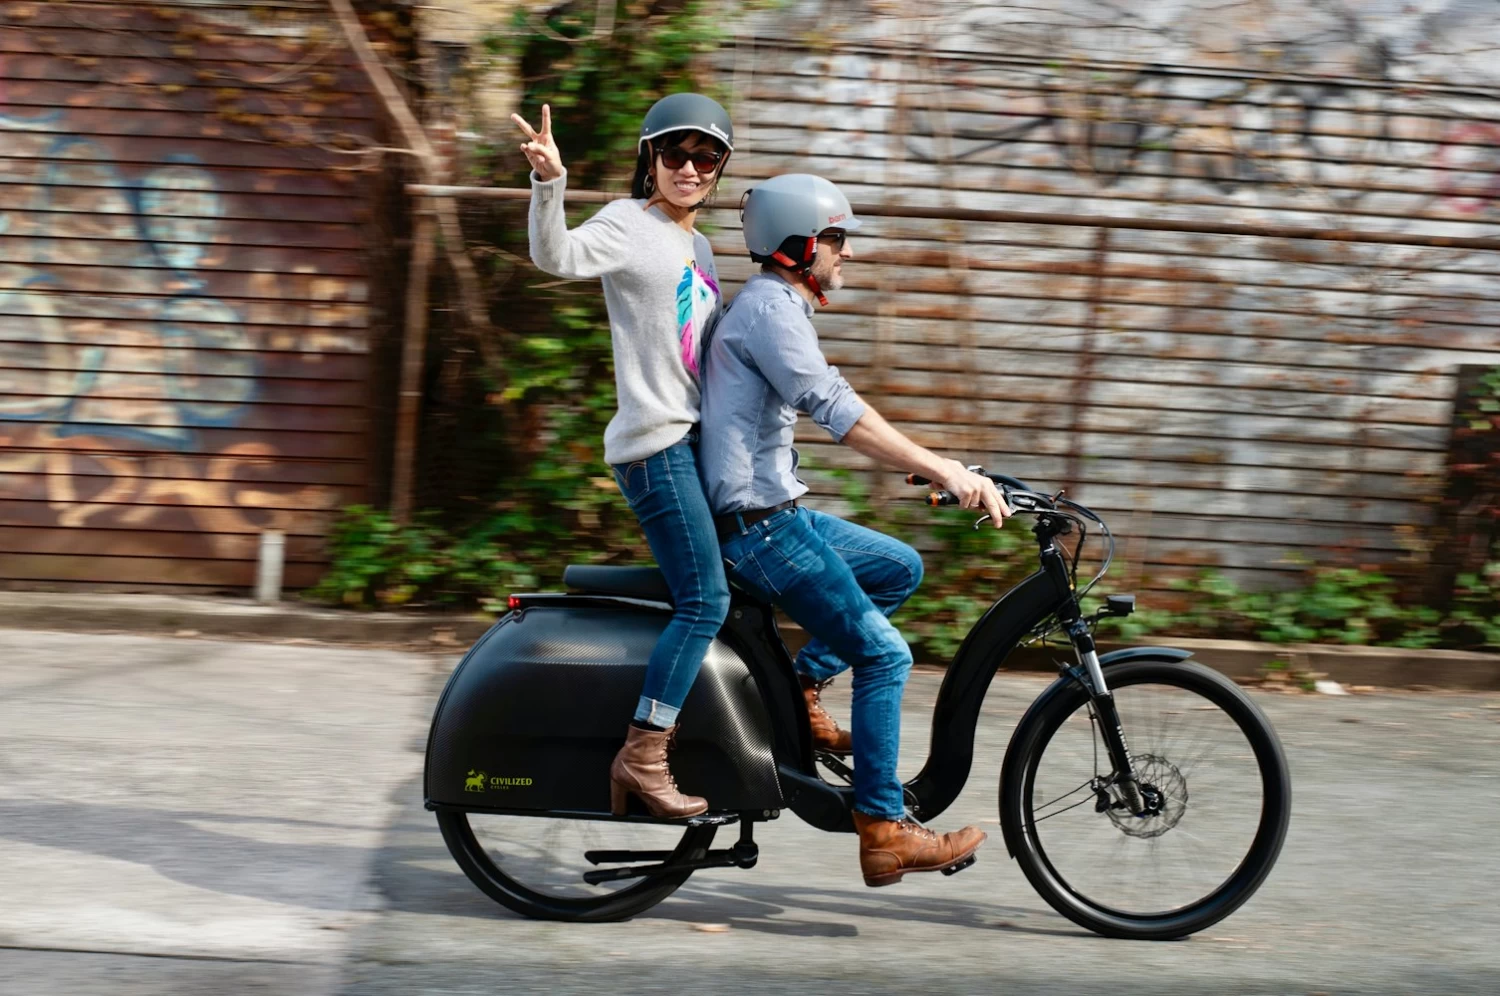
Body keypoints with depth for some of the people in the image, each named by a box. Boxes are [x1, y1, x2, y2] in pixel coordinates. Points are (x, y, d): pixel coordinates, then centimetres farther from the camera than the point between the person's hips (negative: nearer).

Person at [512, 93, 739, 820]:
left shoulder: (697, 248, 20)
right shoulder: (628, 224, -6)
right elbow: (556, 257, -26)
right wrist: (548, 182, -40)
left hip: (691, 442, 9)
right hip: (653, 443, -9)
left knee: (723, 593, 12)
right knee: (705, 600, -15)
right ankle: (641, 756, -13)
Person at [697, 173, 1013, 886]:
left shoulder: (776, 306, 18)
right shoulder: (770, 307, -15)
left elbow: (833, 409, 21)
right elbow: (837, 412, -26)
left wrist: (938, 467, 15)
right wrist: (942, 470, -30)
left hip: (777, 513, 10)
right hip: (758, 524, -10)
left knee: (900, 569, 16)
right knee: (883, 654, -8)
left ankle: (801, 687, 12)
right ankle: (883, 832, -6)